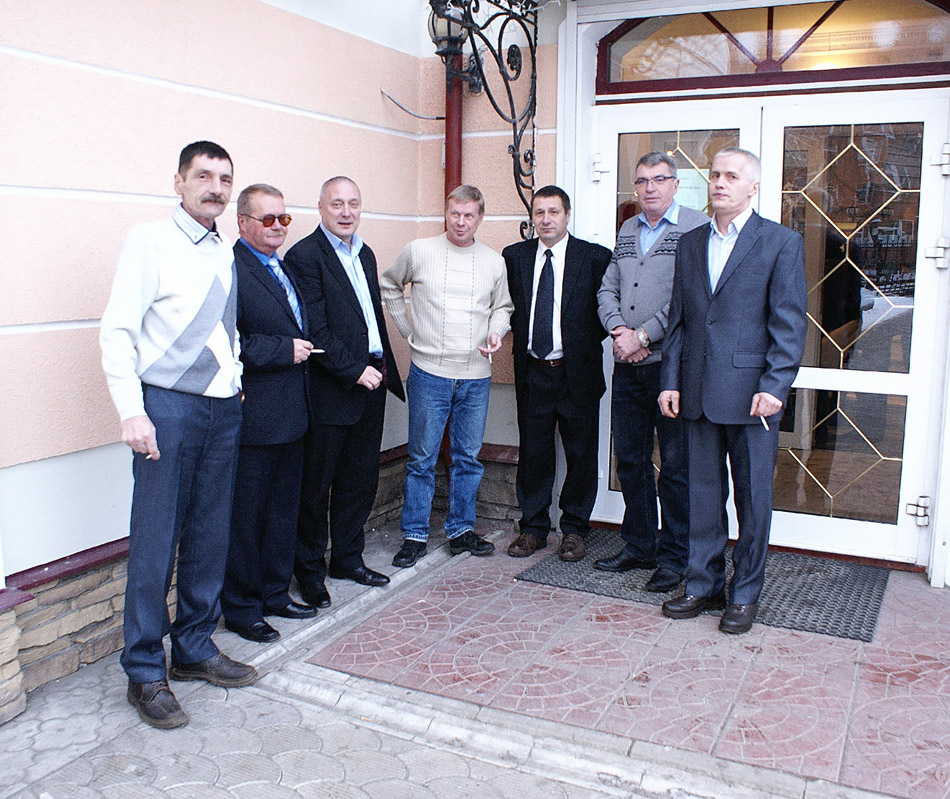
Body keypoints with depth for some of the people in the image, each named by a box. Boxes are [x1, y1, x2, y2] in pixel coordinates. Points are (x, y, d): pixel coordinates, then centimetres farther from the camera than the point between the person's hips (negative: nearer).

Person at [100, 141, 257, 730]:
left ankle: (195, 649, 27)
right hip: (168, 406, -6)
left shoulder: (227, 253, 13)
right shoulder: (150, 241, -4)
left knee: (210, 536, 11)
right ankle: (146, 671, 13)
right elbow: (117, 332, -9)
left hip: (224, 408, 6)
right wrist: (132, 412, -16)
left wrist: (236, 380, 10)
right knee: (155, 540, -1)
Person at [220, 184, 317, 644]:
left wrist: (303, 350, 11)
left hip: (291, 415, 9)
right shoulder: (230, 267, -13)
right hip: (253, 417, -9)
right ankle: (241, 607, 17)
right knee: (246, 515, 3)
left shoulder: (284, 267, 16)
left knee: (284, 509, 17)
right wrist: (283, 350, -19)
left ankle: (275, 593, 32)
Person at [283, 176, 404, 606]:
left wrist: (384, 368, 12)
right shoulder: (304, 256, -10)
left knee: (360, 480, 15)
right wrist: (355, 370, -18)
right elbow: (315, 330, -17)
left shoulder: (364, 254, 15)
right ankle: (310, 571, 18)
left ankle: (348, 558, 30)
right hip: (330, 392, -8)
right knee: (316, 486, 4)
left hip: (371, 383, 8)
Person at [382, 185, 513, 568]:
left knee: (468, 457, 10)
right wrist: (407, 329, 8)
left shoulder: (494, 261, 6)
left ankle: (461, 530, 24)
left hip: (476, 377, 2)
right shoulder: (418, 252, 0)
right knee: (421, 458, 3)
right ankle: (415, 535, 14)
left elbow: (503, 306, 18)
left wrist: (496, 331, -2)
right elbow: (389, 285, 15)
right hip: (429, 373, -2)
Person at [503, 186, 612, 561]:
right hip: (532, 372, 2)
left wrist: (586, 342, -6)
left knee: (581, 454, 6)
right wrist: (517, 334, 4)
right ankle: (533, 528, 22)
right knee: (533, 453, 9)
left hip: (577, 372, -2)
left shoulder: (595, 257, -3)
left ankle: (574, 530, 21)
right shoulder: (514, 256, 6)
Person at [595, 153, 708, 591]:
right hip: (627, 365, 6)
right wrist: (619, 331, -5)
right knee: (630, 460, 13)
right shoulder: (627, 230, 16)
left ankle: (674, 558, 14)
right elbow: (608, 289, 13)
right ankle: (638, 546, 28)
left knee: (676, 466, 1)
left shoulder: (696, 227, -5)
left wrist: (642, 336, -14)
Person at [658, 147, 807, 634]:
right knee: (703, 493, 12)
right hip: (699, 393, 5)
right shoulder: (690, 244, 13)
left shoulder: (781, 243, -2)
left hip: (751, 393, -4)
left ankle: (745, 594, 20)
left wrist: (774, 387, -15)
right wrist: (670, 381, 7)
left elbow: (790, 324, -7)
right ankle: (705, 585, 25)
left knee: (753, 497, 6)